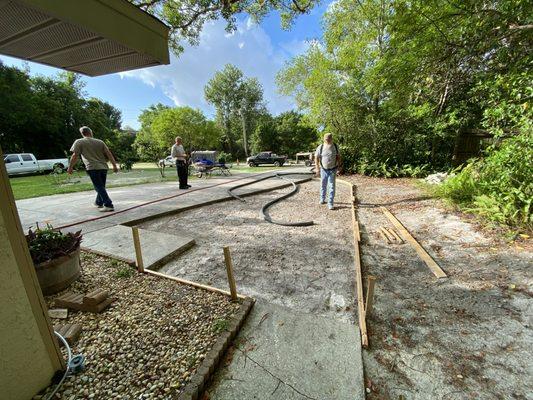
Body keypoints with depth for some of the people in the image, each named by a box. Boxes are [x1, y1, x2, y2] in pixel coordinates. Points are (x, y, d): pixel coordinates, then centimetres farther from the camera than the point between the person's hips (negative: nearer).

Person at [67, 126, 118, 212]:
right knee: (101, 187, 17)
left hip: (92, 168, -4)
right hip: (103, 167, 5)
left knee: (99, 187, -5)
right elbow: (109, 154, 6)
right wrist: (114, 165, 8)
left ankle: (109, 205, -14)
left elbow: (75, 156, -2)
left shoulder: (79, 142, 2)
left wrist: (70, 167, 8)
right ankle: (99, 203, 32)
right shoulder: (100, 142, 11)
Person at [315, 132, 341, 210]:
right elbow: (316, 158, -3)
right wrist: (317, 168, -10)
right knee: (323, 185, 13)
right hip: (323, 170, 1)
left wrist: (339, 166, 1)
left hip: (333, 170, 0)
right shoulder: (320, 147, -6)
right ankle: (322, 199, 33)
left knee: (332, 186, -5)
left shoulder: (335, 146, -3)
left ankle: (330, 203, -1)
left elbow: (338, 156, 7)